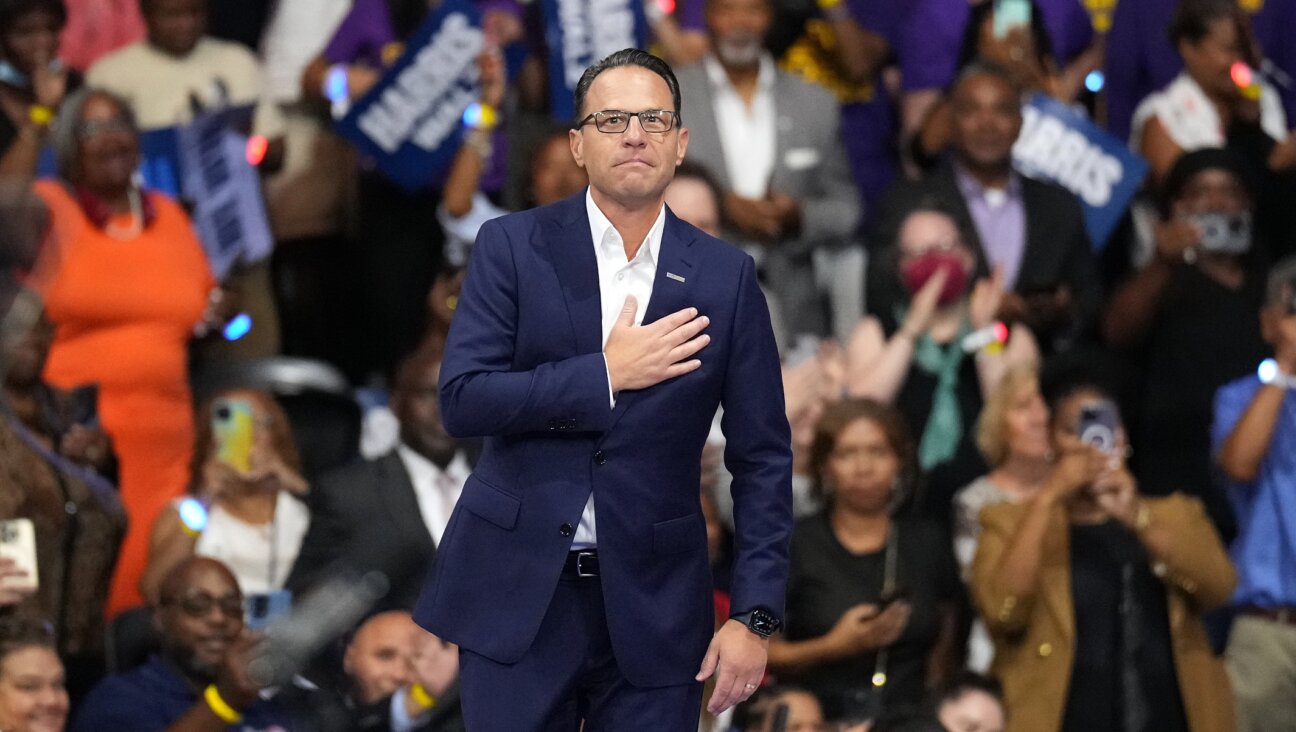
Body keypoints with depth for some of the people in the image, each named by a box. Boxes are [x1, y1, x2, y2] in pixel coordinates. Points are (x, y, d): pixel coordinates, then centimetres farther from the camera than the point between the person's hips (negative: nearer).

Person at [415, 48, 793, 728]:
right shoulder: (512, 247, 0)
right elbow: (461, 399, -10)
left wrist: (754, 615, -4)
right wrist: (606, 375, -16)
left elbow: (761, 456, 3)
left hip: (652, 602, 1)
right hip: (518, 595, -1)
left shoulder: (725, 277, 2)